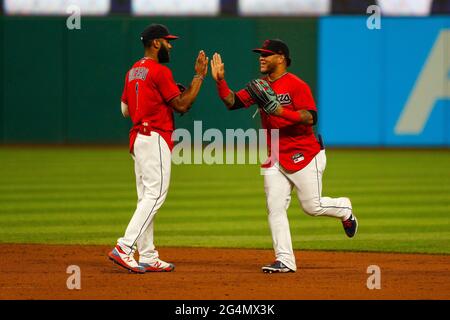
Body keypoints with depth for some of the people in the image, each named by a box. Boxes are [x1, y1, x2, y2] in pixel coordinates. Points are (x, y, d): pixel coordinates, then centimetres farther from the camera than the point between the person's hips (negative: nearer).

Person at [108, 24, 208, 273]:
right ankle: (125, 248, -21)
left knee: (146, 198, 9)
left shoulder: (133, 72, 16)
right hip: (155, 138, -10)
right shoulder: (159, 71, -12)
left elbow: (125, 110, 19)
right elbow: (181, 105, -12)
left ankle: (148, 258, 8)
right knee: (155, 194, -12)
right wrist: (199, 76, -6)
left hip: (137, 138, 10)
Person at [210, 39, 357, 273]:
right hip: (276, 158, 6)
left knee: (312, 206, -1)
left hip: (304, 155, -6)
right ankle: (285, 261, 0)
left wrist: (281, 111, -30)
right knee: (275, 209, -2)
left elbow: (311, 117, -20)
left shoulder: (296, 85, -12)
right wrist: (220, 81, -12)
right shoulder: (261, 86, 9)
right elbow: (233, 102, 2)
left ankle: (343, 209, 31)